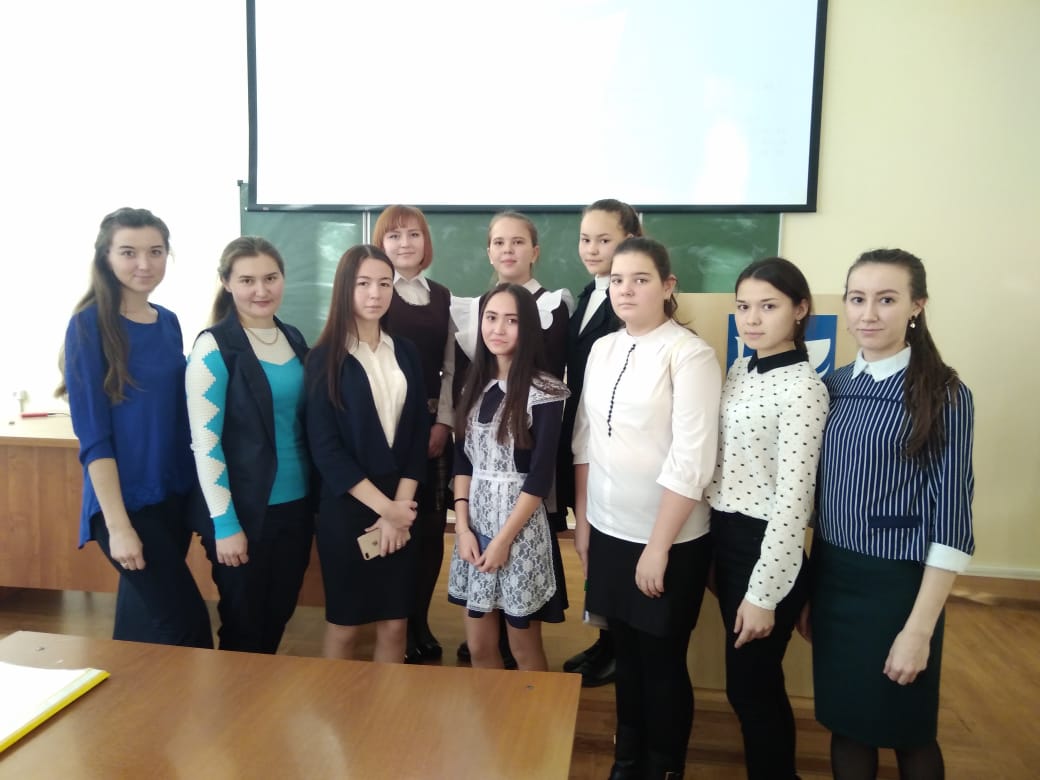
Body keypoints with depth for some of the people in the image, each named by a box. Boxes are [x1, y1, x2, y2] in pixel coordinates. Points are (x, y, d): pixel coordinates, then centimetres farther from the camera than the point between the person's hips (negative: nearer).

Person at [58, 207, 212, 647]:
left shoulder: (169, 323, 6)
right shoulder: (89, 325, -11)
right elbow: (92, 436, -14)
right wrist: (118, 525, -17)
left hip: (175, 494, 6)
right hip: (126, 500, -6)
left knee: (146, 621, 17)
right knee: (186, 623, -5)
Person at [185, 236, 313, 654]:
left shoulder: (294, 338, 7)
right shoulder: (214, 347, -12)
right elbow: (204, 441, -15)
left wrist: (316, 495, 9)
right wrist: (224, 522, -15)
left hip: (295, 503, 6)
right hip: (243, 509, -6)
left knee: (277, 618, 19)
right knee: (243, 625, 11)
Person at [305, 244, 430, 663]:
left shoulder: (406, 353, 7)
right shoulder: (324, 358, -5)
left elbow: (419, 432, 3)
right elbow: (324, 447, -10)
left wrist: (400, 505, -8)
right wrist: (383, 506, -12)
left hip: (402, 507, 3)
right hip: (346, 507, -3)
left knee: (394, 623, 9)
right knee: (344, 623, 9)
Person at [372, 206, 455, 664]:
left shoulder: (441, 296, 11)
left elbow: (450, 366, 9)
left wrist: (444, 422, -2)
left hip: (434, 424, 4)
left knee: (431, 527, 8)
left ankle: (420, 623, 23)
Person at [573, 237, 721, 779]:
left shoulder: (690, 354, -15)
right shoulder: (601, 350, 4)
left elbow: (691, 462, -19)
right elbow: (584, 439, 8)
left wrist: (657, 547, -17)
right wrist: (581, 519, 7)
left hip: (669, 540, -5)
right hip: (608, 531, 5)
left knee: (662, 660, 12)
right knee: (625, 650, 19)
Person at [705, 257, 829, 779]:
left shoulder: (803, 387, -18)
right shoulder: (739, 371, 6)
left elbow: (794, 497, -20)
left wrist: (764, 593, -18)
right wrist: (713, 545, 14)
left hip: (766, 549, -7)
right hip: (725, 540, 7)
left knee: (749, 687, 7)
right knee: (756, 683, 20)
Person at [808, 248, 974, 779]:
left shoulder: (943, 395, -12)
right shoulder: (835, 385, 3)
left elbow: (950, 513, -13)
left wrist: (920, 628, -16)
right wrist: (805, 587, 12)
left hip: (897, 583, -4)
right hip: (831, 576, 4)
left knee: (906, 732, 15)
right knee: (844, 724, 17)